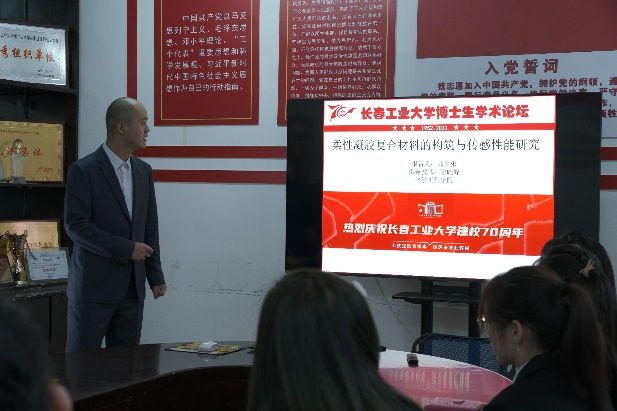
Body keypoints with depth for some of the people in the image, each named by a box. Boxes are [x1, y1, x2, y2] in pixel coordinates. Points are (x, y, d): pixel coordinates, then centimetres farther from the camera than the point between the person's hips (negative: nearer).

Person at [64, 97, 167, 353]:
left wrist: (155, 276, 9)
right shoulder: (83, 170, -9)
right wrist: (125, 249, -17)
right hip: (94, 286, -5)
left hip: (133, 286, 5)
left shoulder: (144, 171, 10)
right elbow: (76, 226, -14)